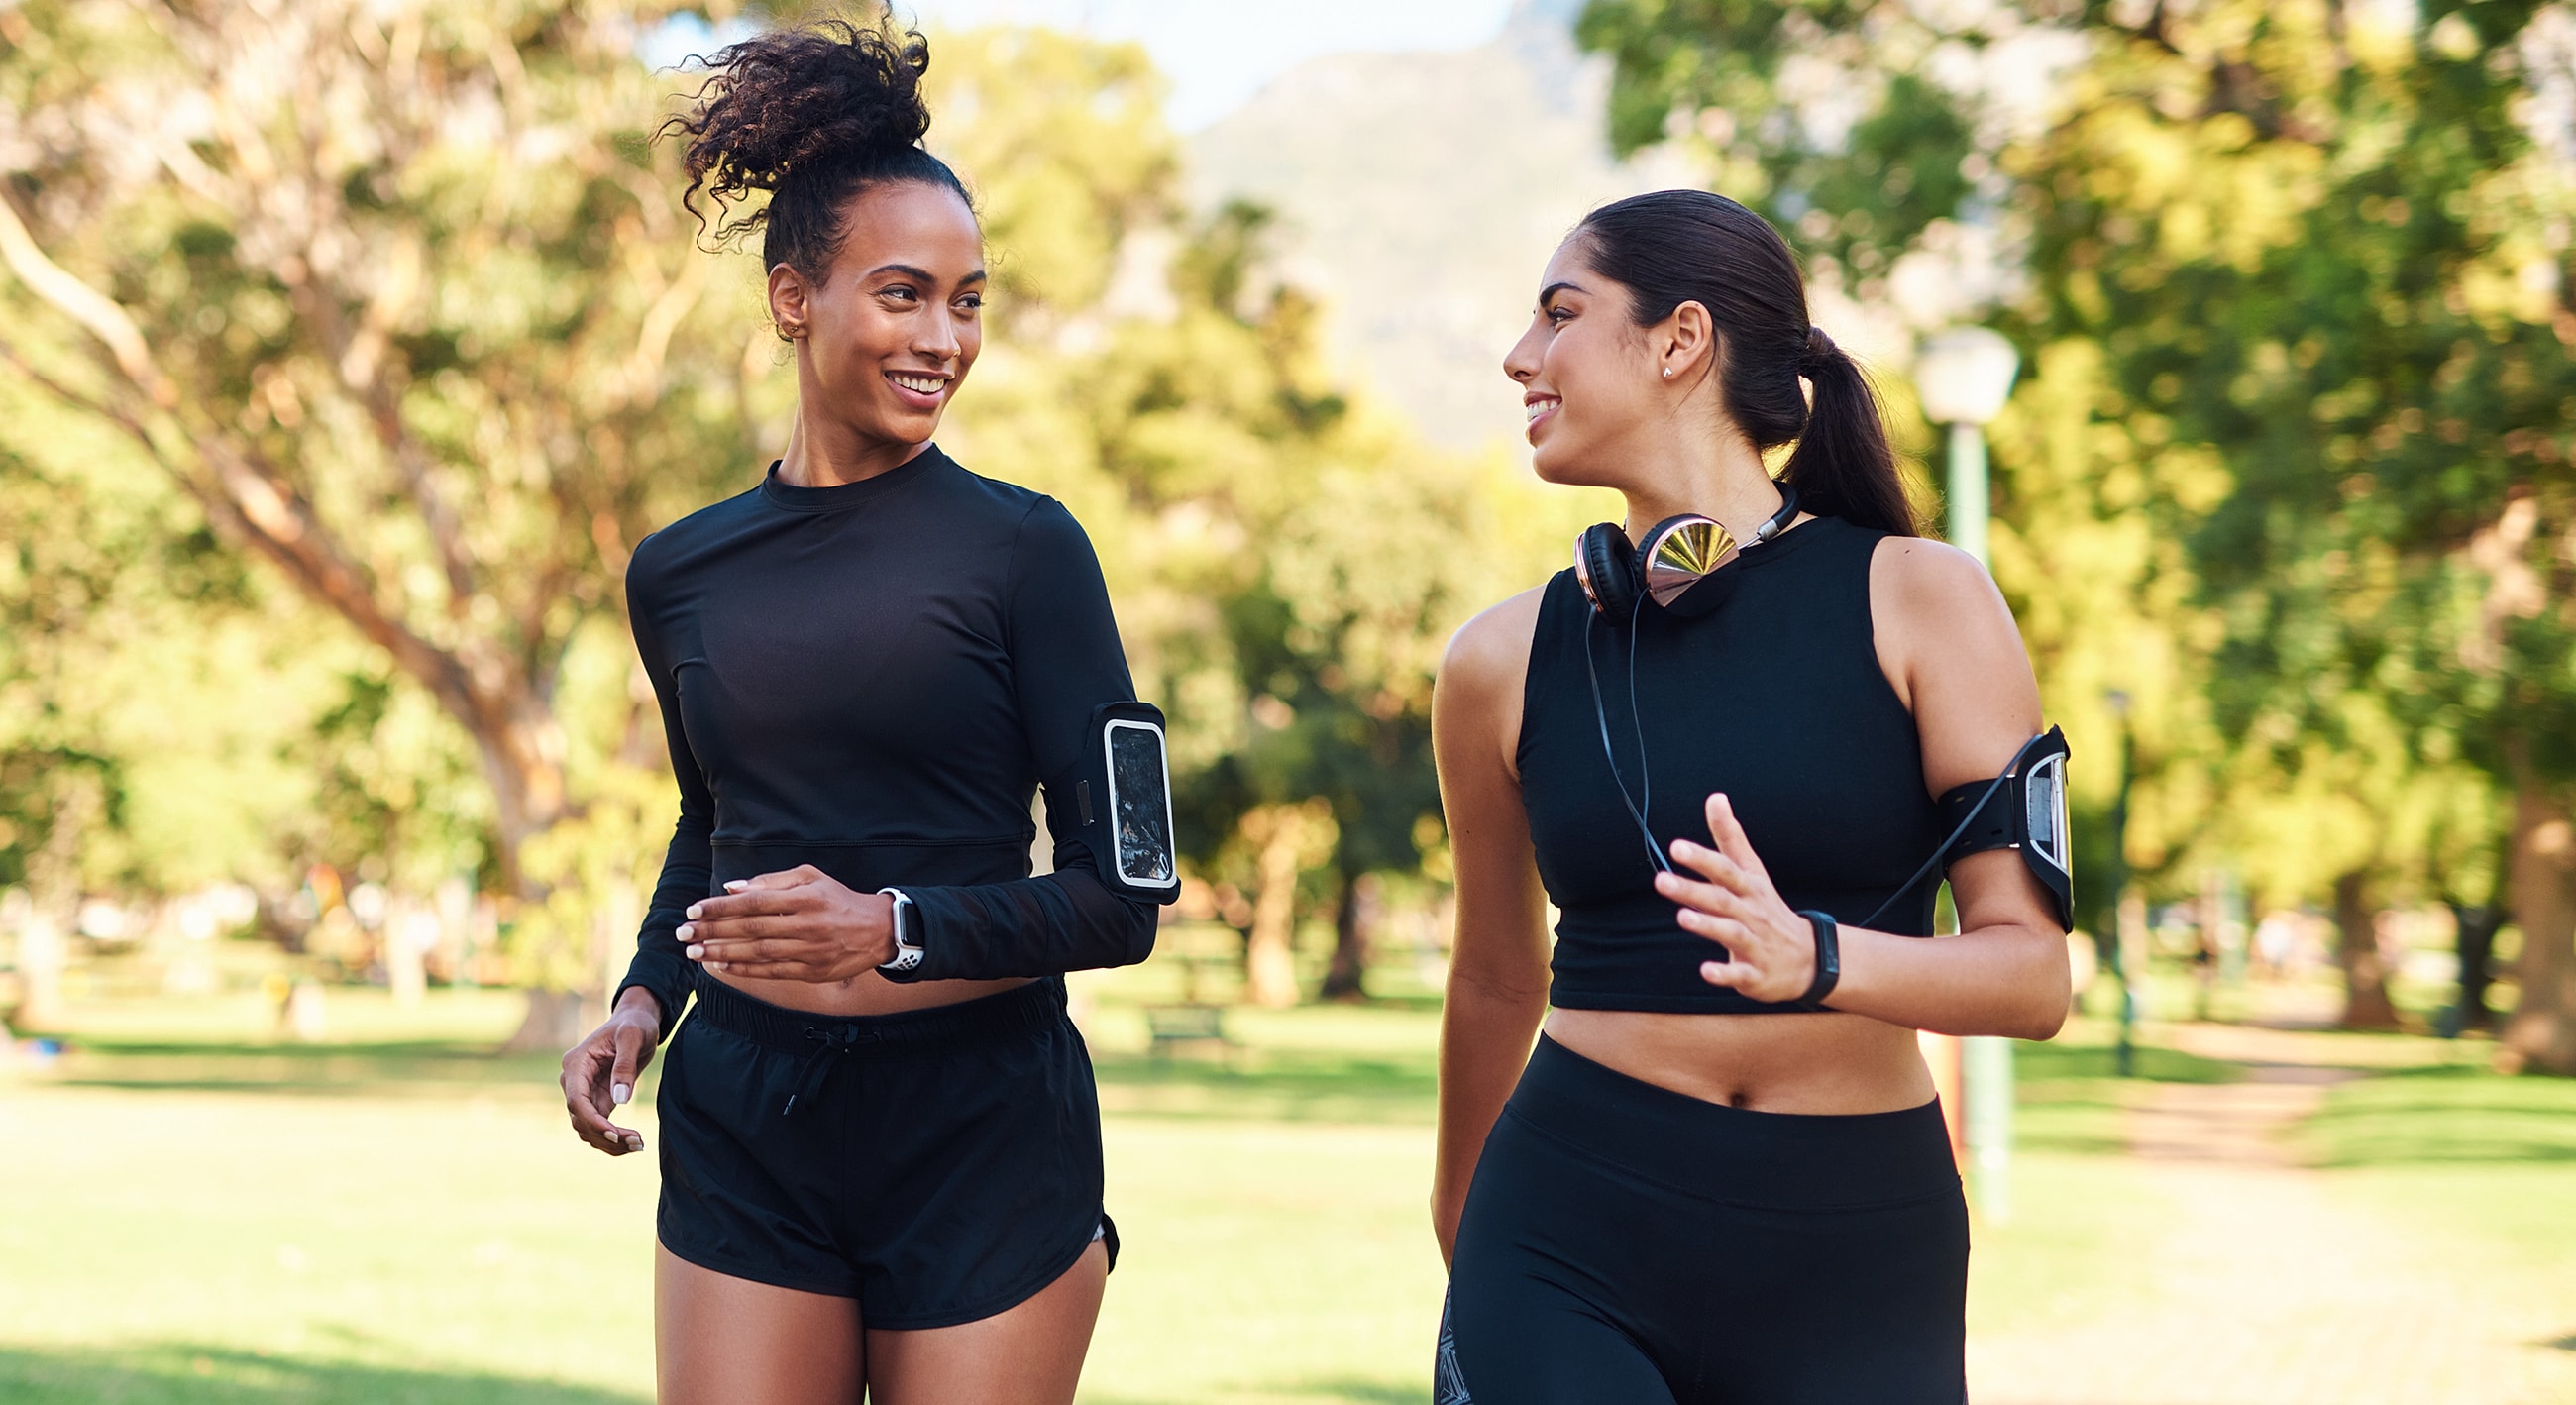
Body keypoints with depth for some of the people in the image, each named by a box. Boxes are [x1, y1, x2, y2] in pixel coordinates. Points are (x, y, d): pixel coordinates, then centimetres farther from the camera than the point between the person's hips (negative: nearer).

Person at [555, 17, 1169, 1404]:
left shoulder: (1022, 548, -4)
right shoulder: (678, 575, 7)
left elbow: (1119, 897, -6)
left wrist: (896, 931, -19)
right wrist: (646, 997, 8)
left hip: (983, 1134, -3)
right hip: (744, 1132, 3)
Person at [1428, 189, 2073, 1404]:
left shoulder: (1918, 600, -2)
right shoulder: (1506, 662, 4)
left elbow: (2032, 973, -7)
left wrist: (1813, 960, -24)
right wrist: (1461, 1217, 27)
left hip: (1855, 1259, -1)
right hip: (1570, 1243, 1)